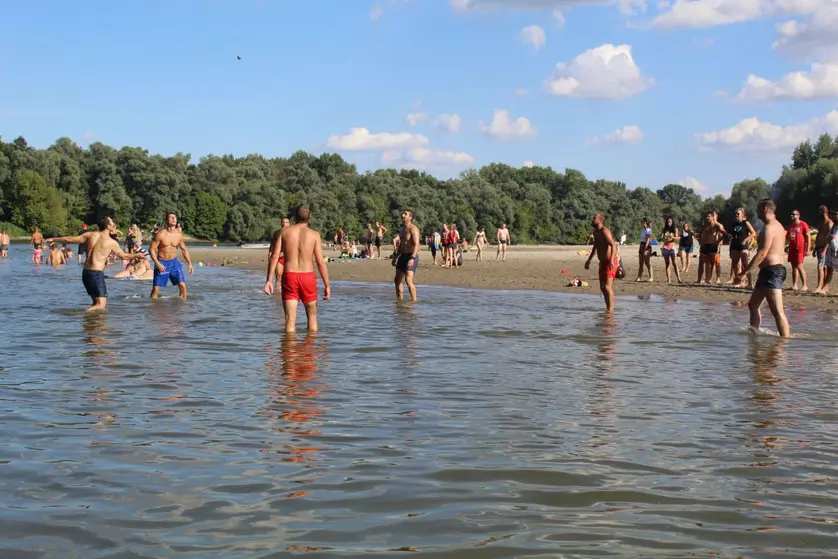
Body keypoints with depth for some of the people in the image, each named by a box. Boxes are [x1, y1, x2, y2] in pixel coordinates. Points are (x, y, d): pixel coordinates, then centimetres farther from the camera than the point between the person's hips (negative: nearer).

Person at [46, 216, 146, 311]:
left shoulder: (90, 235, 5)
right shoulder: (112, 243, -4)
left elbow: (71, 239, 5)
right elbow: (124, 256, 10)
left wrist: (53, 239, 18)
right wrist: (136, 256, 28)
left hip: (86, 272, 7)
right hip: (97, 274, -7)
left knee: (97, 302, 19)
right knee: (101, 305, -7)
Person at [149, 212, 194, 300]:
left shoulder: (179, 235, 0)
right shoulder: (161, 234, -13)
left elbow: (184, 249, 13)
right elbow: (151, 249, -12)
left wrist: (190, 264, 6)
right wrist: (157, 264, -21)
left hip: (174, 262, 3)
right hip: (162, 263, -3)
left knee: (182, 285, -9)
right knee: (156, 288, -2)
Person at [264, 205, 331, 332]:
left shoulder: (285, 231, 3)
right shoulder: (314, 234, -1)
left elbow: (275, 256, -3)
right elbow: (321, 262, -5)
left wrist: (269, 280, 0)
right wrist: (327, 285, 1)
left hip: (289, 276, 1)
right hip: (308, 276, 0)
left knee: (290, 319, 1)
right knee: (312, 315, 19)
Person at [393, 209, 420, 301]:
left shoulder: (413, 229, -12)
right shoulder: (402, 230, 16)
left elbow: (416, 244, -22)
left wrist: (412, 258, -33)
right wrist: (395, 257, 22)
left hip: (411, 256, -9)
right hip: (402, 256, 9)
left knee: (408, 280, -19)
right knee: (397, 280, 10)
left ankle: (414, 300, -13)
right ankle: (399, 300, 20)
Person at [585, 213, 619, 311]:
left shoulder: (604, 231, -18)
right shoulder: (596, 232, 11)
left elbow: (613, 246, -29)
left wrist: (611, 260, -41)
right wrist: (589, 260, 32)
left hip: (610, 263, -10)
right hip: (603, 262, 10)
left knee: (608, 287, -14)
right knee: (602, 287, 13)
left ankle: (610, 309, -11)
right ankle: (607, 308, 22)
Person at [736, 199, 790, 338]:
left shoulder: (769, 227, -15)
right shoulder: (777, 225, 19)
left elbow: (762, 253, -22)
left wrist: (743, 273, -21)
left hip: (771, 271, -11)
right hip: (776, 268, 11)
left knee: (777, 311, -14)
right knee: (753, 304, 18)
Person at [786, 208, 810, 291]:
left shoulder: (803, 224, -6)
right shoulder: (791, 226, 15)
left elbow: (808, 237, -8)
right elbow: (787, 236, 25)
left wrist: (807, 249, -13)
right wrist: (788, 237, 0)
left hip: (800, 248, -7)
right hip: (792, 248, 7)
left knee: (799, 266, -10)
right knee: (794, 267, 6)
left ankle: (805, 285, -3)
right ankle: (794, 285, 8)